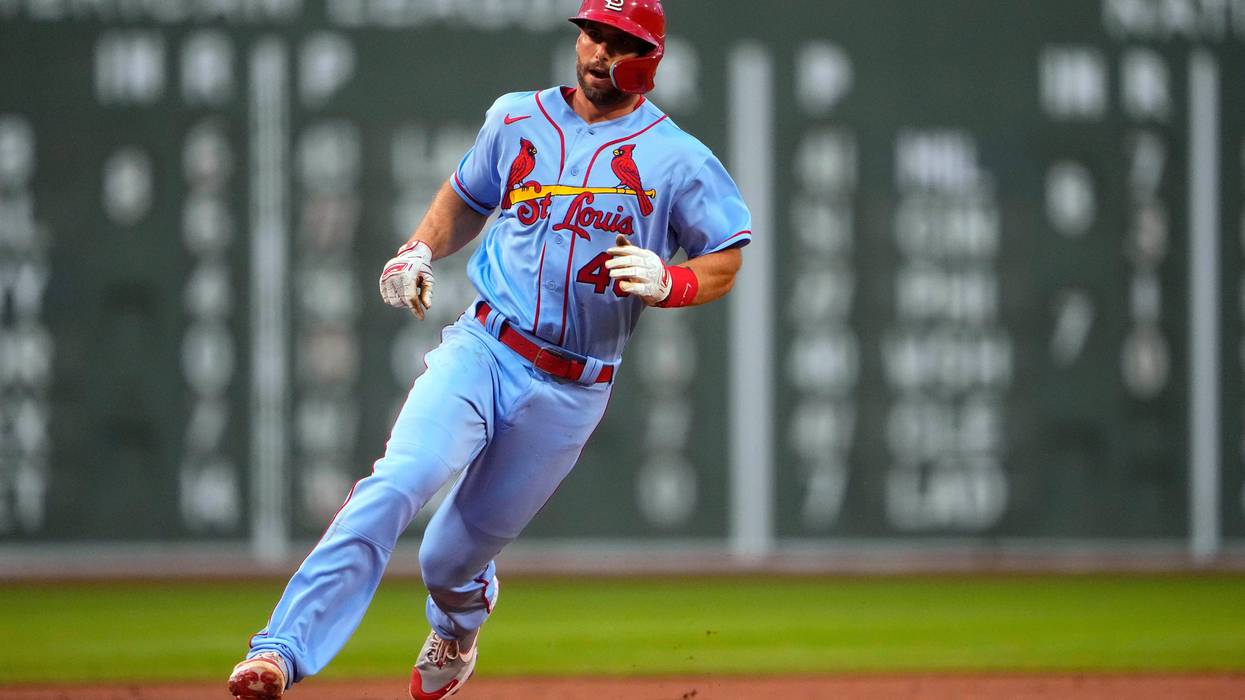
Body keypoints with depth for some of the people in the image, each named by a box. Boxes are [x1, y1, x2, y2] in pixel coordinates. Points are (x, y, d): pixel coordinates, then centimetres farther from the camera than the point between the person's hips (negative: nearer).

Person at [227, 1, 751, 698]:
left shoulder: (678, 160, -1)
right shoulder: (517, 119, 10)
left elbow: (724, 263, 3)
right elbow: (467, 195, 26)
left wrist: (667, 283, -18)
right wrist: (419, 251, 7)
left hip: (570, 393, -1)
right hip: (481, 350, 1)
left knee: (453, 562, 6)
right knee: (399, 482, -25)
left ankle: (458, 626, 45)